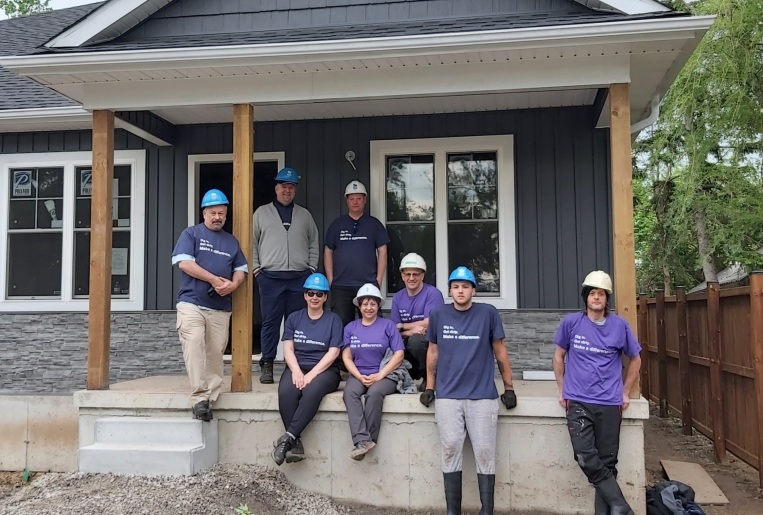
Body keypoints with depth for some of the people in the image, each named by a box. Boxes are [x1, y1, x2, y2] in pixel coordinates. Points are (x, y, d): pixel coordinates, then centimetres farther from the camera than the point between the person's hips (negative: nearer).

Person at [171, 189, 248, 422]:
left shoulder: (231, 241, 20)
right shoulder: (191, 234, 7)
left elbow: (241, 269, 17)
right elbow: (184, 262, -7)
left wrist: (232, 285, -6)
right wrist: (215, 280, -11)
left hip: (221, 308, 4)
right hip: (192, 303, -4)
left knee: (215, 353, 0)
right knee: (194, 343, -21)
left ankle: (210, 397, 7)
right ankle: (199, 397, -23)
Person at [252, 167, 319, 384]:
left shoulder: (304, 215, 14)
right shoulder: (262, 213, 8)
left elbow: (314, 243, 16)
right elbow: (252, 242, 7)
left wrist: (311, 267, 6)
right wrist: (256, 268, -1)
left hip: (299, 277, 2)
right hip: (270, 276, -2)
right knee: (270, 322, 0)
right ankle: (267, 364, 6)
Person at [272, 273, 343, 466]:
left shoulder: (333, 320, 8)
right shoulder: (294, 318, 15)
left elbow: (333, 352, -2)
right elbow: (288, 349, 5)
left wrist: (312, 374, -15)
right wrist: (297, 371, -14)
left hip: (324, 370, -2)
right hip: (297, 368, 2)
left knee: (312, 391, -36)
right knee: (286, 391, -32)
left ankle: (288, 437, -34)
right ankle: (296, 444, -29)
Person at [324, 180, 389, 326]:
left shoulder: (374, 224, 6)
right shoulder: (337, 224, 9)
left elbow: (382, 252, 5)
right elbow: (328, 252, 11)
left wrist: (378, 280, -2)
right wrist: (330, 280, 3)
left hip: (368, 285, -1)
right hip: (340, 286, 1)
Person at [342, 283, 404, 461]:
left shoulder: (387, 325, 6)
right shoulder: (351, 327, 15)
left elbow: (399, 354, -2)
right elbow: (346, 356, 9)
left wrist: (380, 375, -12)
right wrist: (359, 376, -8)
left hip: (384, 375, -2)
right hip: (359, 375, 2)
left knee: (374, 393, -35)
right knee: (349, 392, -31)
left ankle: (369, 439, -27)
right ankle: (362, 440, -40)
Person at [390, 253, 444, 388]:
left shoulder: (433, 294, -10)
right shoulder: (397, 298, 6)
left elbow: (428, 324, -16)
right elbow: (394, 331, 2)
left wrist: (401, 326, -5)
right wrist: (411, 331, -19)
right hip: (409, 342, 4)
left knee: (415, 340, -37)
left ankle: (428, 375, -8)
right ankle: (413, 373, 2)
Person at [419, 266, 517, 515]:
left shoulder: (488, 313, -2)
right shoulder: (438, 314, 4)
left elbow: (500, 352, 4)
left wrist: (508, 387, 5)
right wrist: (430, 387, 10)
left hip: (483, 396, -1)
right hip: (447, 396, 2)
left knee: (484, 453, 1)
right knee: (450, 451, 3)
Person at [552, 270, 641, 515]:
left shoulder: (619, 325, -1)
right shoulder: (571, 322, -2)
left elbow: (635, 359, 13)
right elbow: (559, 356, 10)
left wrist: (625, 392, 9)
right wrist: (562, 389, 7)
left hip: (609, 403, 1)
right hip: (578, 402, -1)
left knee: (607, 461, 6)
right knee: (586, 458, -12)